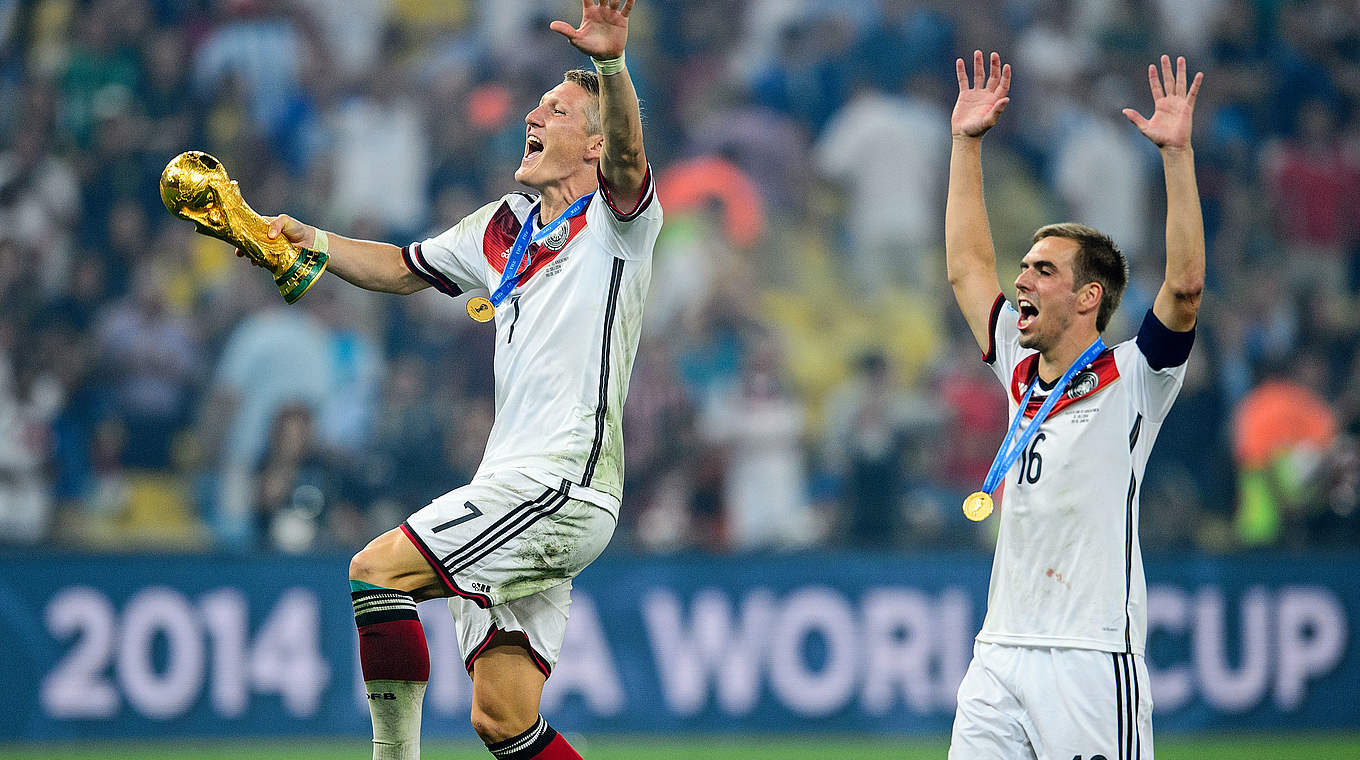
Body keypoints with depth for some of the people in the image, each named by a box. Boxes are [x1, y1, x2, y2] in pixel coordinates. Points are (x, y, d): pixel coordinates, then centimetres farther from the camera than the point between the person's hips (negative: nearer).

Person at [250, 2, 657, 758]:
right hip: (514, 486, 8)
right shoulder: (504, 227, 21)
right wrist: (313, 241, 17)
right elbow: (403, 268, 34)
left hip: (564, 488, -8)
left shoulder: (616, 221, -2)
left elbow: (626, 159, -24)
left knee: (376, 570, -16)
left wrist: (611, 65, -44)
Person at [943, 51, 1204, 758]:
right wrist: (967, 142, 23)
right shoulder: (1022, 373, 16)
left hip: (1091, 662, -6)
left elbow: (1185, 285, -17)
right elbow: (965, 267, 24)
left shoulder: (1132, 380, -2)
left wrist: (1177, 152, -19)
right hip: (999, 656, 7)